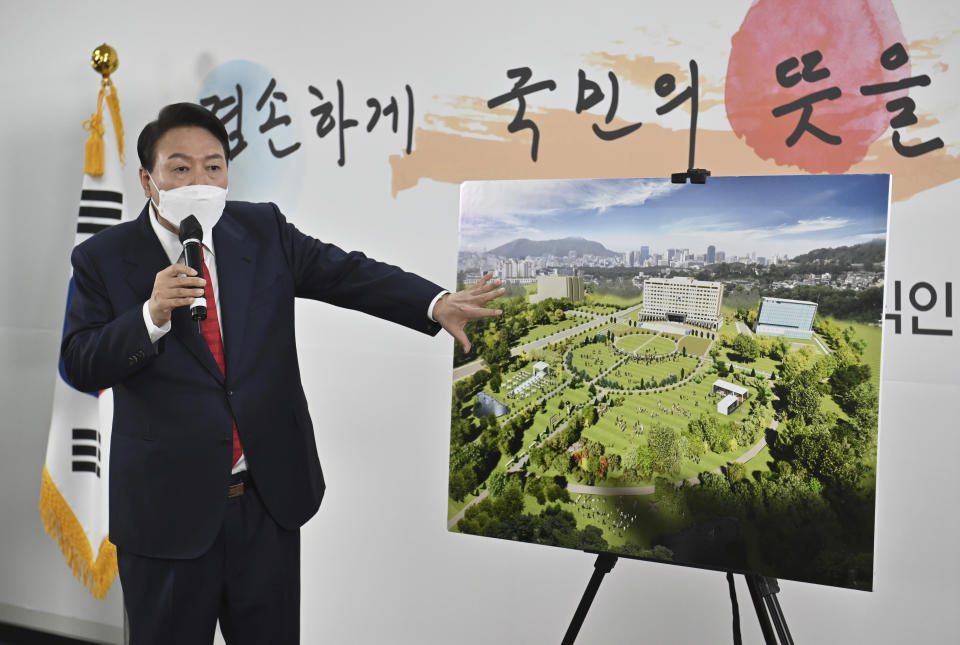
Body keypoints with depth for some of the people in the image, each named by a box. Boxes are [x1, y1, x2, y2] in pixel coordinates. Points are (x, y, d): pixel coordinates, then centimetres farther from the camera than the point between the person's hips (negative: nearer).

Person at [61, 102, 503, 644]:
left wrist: (438, 304, -23)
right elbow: (80, 366, -6)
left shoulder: (263, 229, 2)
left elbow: (345, 272, -8)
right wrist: (152, 314, -23)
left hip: (270, 495, 2)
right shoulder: (104, 258, -3)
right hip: (167, 506, -2)